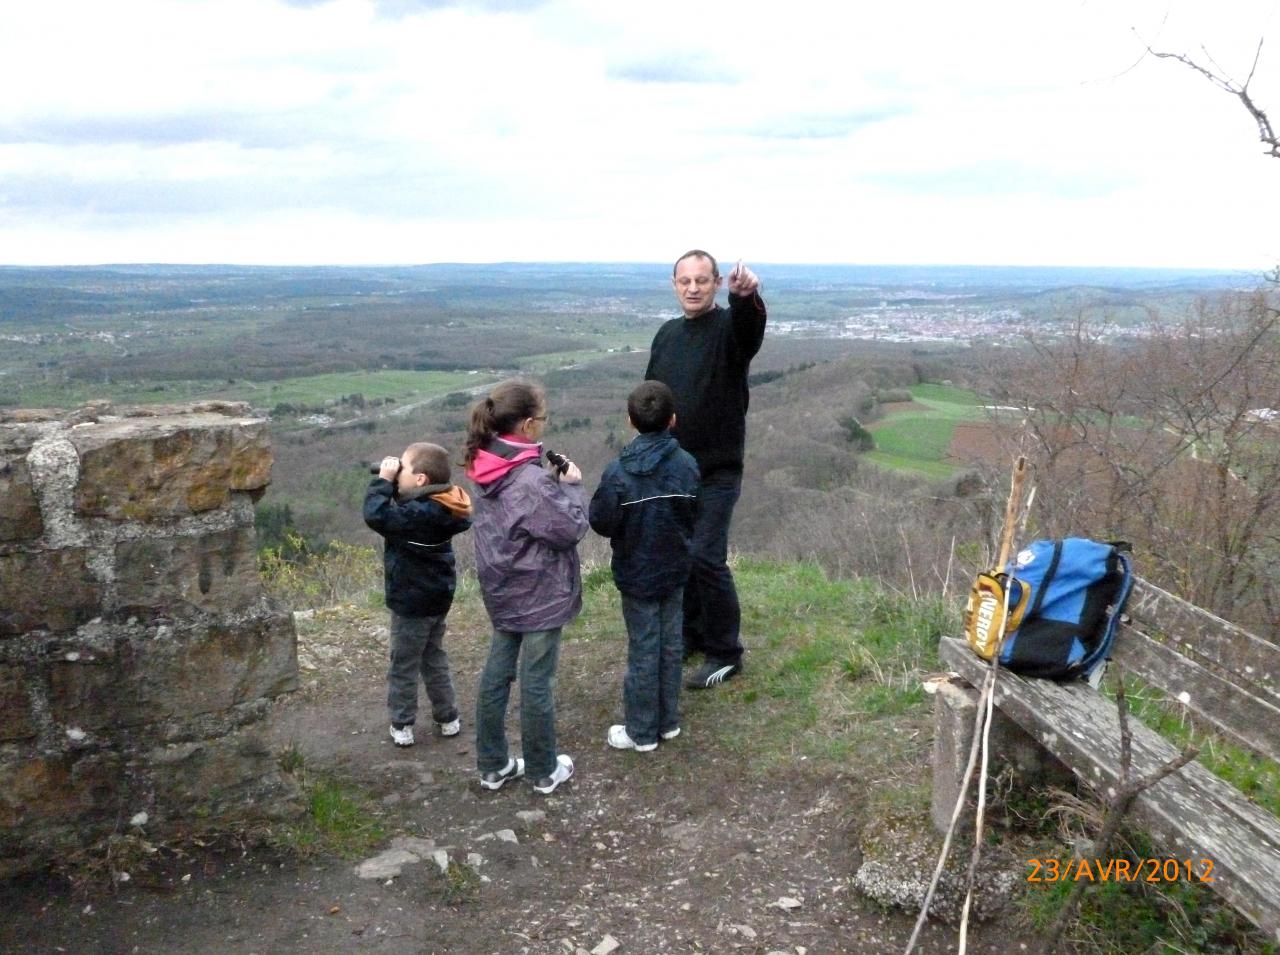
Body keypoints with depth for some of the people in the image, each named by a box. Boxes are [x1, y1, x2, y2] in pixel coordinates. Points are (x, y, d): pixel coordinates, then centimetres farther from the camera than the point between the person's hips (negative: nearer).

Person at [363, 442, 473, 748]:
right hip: (435, 597, 9)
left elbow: (376, 514, -33)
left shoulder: (419, 514, -28)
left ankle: (402, 726, 17)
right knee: (434, 659, 21)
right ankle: (448, 717, 28)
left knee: (404, 665, 6)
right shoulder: (438, 506, 0)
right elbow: (400, 506, 13)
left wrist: (383, 479, -22)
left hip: (413, 602, -9)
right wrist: (392, 481, -3)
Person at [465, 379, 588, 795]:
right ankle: (544, 771, 23)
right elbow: (571, 529, -19)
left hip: (502, 591, 8)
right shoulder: (530, 480, -27)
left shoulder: (488, 470, -1)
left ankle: (493, 765, 28)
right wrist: (571, 485, -9)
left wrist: (553, 482, 1)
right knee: (537, 683, 6)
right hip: (539, 595, -8)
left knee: (496, 674, 16)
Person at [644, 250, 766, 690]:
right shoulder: (667, 334, 10)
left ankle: (725, 654, 6)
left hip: (716, 471, -7)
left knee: (706, 558, -10)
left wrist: (747, 296, -58)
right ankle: (691, 636, 31)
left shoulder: (730, 327, -10)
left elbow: (750, 324, -36)